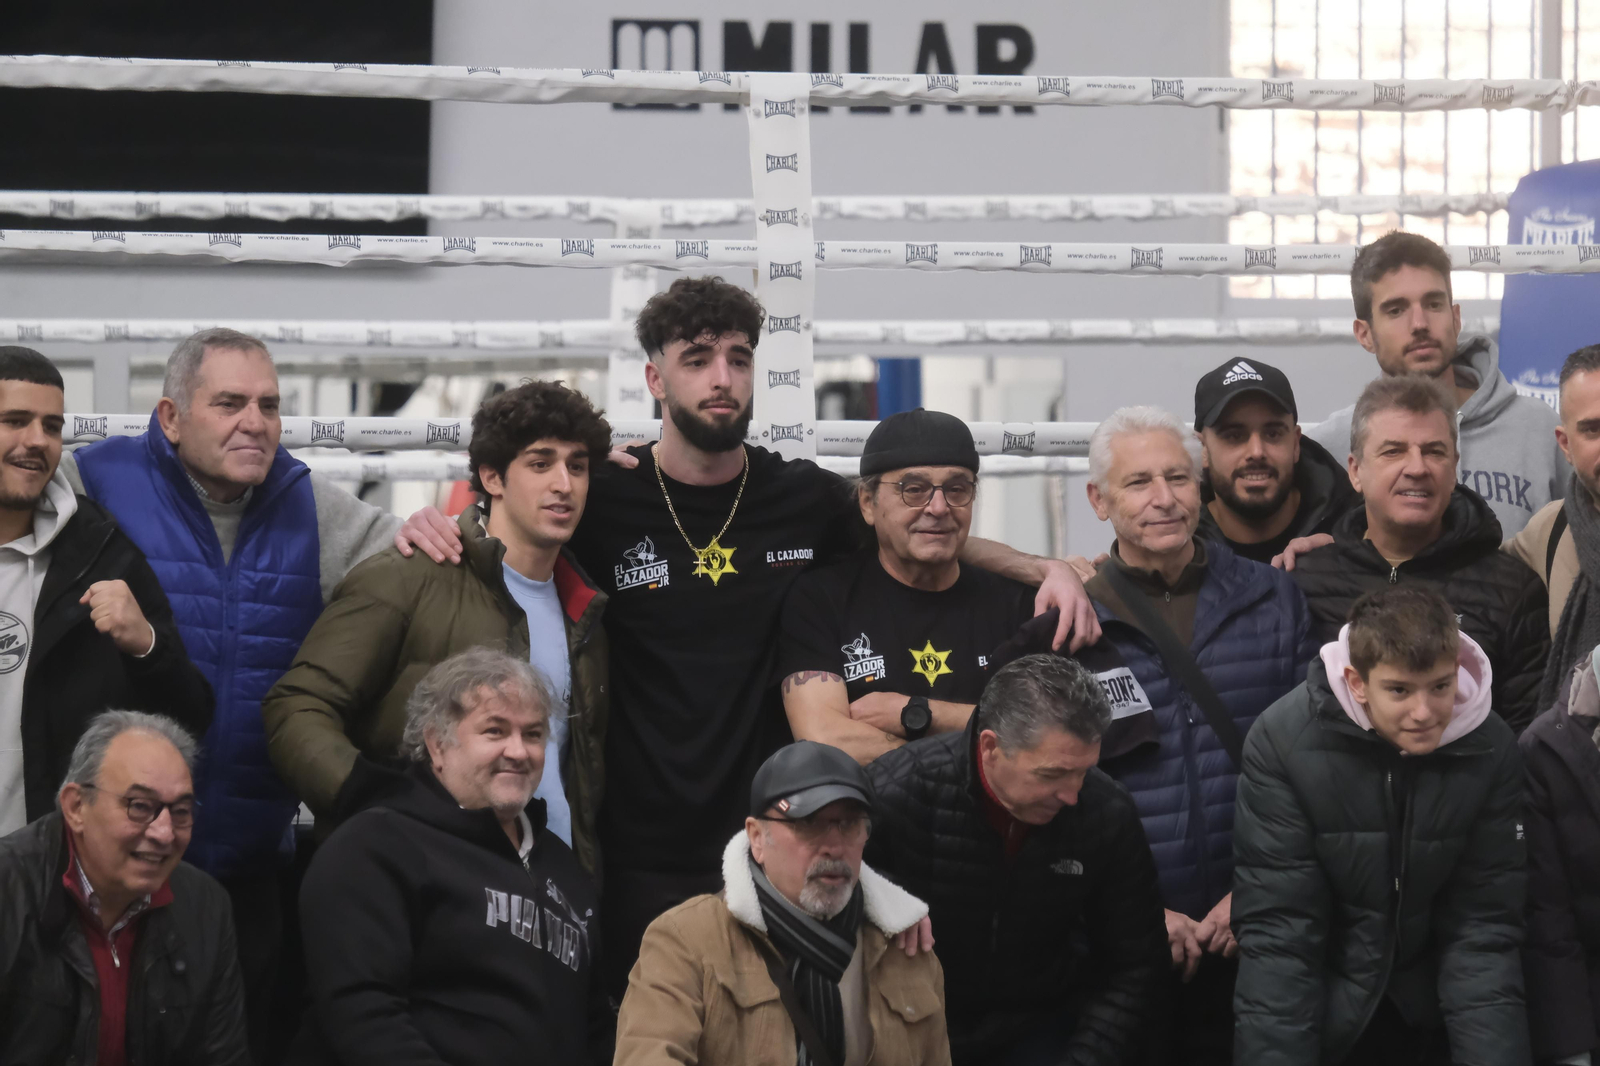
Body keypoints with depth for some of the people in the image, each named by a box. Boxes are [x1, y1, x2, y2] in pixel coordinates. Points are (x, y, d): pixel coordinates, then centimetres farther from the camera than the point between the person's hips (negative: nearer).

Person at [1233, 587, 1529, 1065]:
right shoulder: (1282, 741, -22)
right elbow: (1276, 927, -21)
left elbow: (1483, 928, -11)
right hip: (1317, 1008, -2)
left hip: (1428, 1012, 2)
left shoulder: (1490, 750, -14)